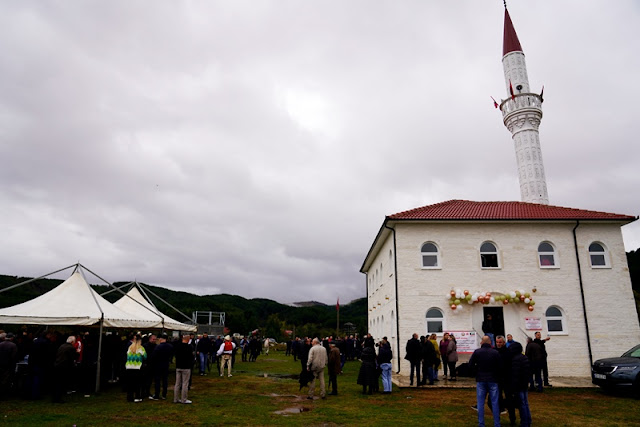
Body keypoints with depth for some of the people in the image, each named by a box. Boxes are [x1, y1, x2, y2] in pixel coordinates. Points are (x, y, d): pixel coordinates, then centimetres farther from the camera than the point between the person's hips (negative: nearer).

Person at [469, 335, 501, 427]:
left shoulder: (477, 352, -5)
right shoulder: (495, 352, -7)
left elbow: (470, 365, -5)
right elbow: (499, 367, -6)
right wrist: (498, 377, 11)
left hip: (480, 380, 1)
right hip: (493, 380, 0)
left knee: (480, 403, 6)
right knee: (495, 402, 8)